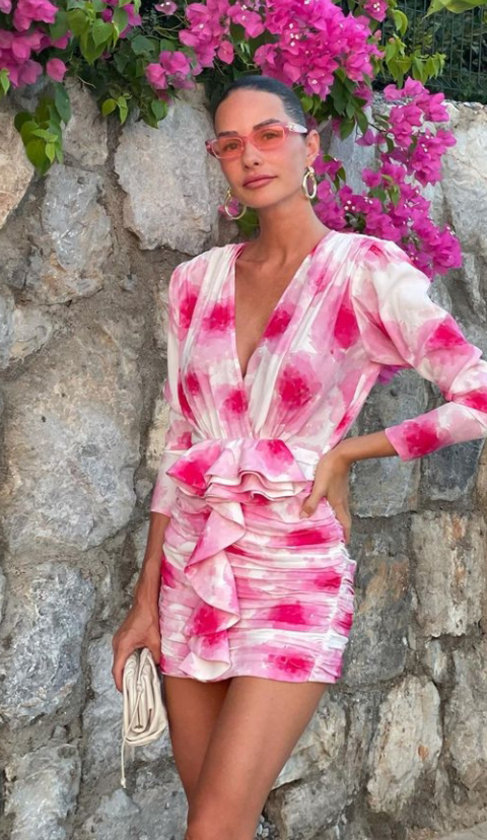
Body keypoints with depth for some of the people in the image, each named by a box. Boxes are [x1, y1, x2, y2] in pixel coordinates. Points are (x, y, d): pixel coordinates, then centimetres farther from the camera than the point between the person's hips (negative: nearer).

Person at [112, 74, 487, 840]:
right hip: (192, 571, 5)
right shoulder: (198, 281, 6)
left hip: (295, 578, -4)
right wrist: (147, 598, 8)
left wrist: (343, 454, -9)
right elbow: (181, 447, 10)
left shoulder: (366, 271, -8)